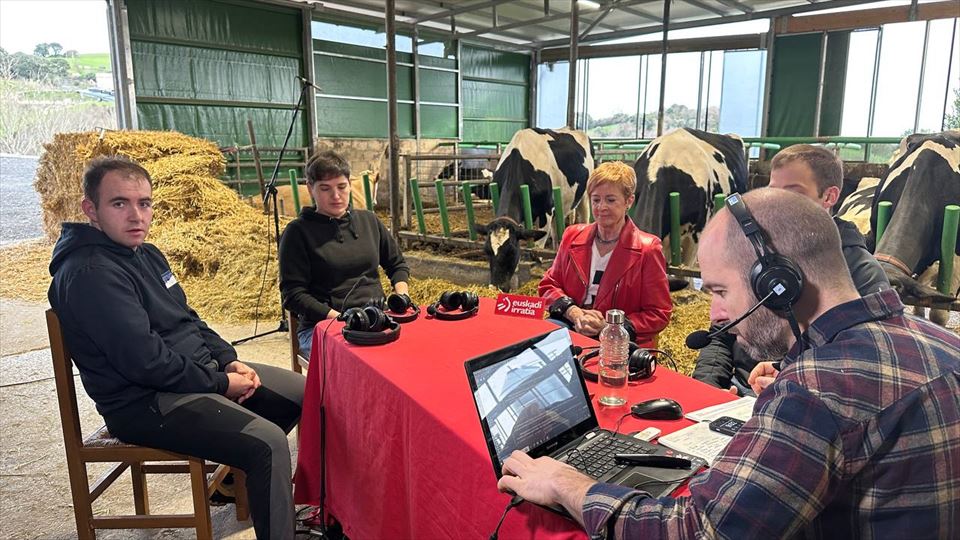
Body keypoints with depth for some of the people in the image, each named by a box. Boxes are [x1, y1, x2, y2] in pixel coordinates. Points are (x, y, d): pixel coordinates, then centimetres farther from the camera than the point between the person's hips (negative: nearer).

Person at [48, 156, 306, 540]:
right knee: (268, 442, -27)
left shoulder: (146, 253, 10)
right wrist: (221, 385, -16)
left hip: (201, 370, 10)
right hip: (148, 402, -10)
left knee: (304, 392, 14)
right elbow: (144, 361, -25)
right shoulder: (90, 275, -21)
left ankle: (238, 477, 31)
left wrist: (229, 360, 2)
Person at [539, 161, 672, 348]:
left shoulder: (647, 250, -3)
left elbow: (658, 314, -1)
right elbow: (549, 284, 14)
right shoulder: (573, 236, 11)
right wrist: (573, 312, -8)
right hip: (569, 326, 5)